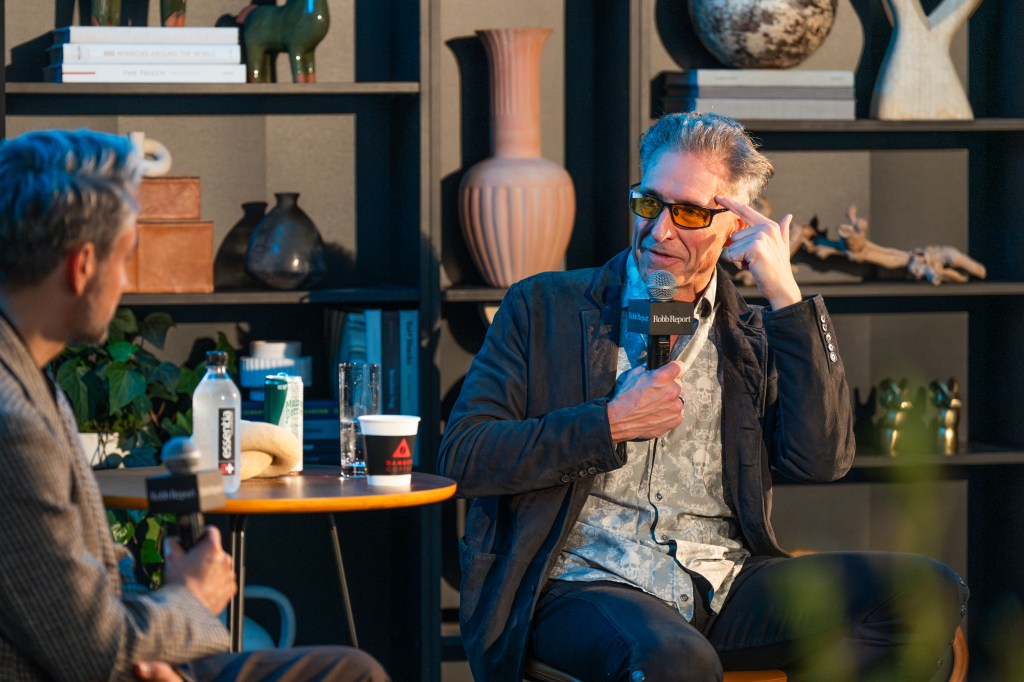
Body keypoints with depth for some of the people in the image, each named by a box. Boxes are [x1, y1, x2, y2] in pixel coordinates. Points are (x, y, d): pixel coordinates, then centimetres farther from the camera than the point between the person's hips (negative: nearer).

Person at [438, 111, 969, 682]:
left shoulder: (753, 340, 19)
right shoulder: (546, 307, 13)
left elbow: (822, 460, 0)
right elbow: (463, 456, 3)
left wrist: (785, 294, -1)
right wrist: (612, 425, -5)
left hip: (723, 587, 4)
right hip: (588, 585, -4)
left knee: (928, 591, -19)